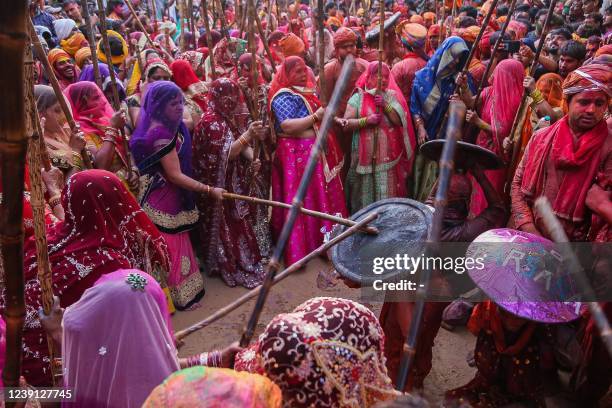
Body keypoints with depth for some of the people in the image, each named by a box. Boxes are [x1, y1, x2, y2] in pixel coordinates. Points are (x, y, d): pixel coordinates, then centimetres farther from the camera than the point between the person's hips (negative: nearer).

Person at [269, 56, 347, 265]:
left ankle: (320, 240, 28)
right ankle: (297, 250, 6)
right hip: (296, 154, -9)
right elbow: (287, 126, -25)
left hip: (315, 151, 9)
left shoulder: (306, 92, 16)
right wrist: (316, 117, -24)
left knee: (320, 197, 14)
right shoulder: (284, 96, -12)